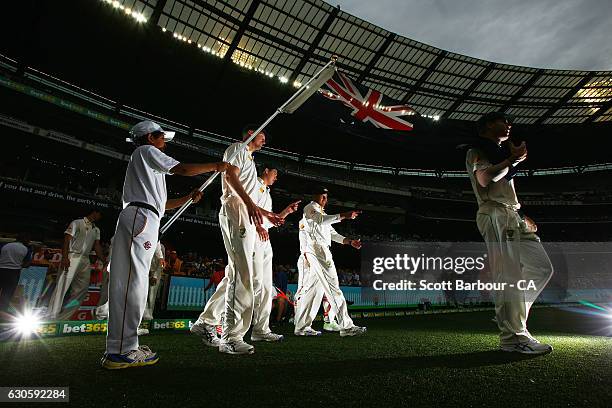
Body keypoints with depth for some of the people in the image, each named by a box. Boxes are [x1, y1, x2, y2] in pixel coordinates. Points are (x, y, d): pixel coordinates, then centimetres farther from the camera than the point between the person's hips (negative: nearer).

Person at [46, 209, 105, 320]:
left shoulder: (96, 230, 20)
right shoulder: (77, 223, 2)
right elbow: (67, 239, -9)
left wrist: (104, 262, 5)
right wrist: (65, 257, -22)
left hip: (85, 260, 7)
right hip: (72, 257, -7)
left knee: (82, 288, 2)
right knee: (62, 286, -12)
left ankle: (64, 316, 9)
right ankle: (51, 317, -12)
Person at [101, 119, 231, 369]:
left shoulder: (148, 163, 34)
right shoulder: (146, 150, 8)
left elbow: (160, 204, 30)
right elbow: (184, 169, -4)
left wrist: (189, 197, 26)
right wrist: (217, 167, 4)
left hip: (139, 220, 10)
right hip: (140, 217, -10)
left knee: (129, 283, 5)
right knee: (132, 283, -14)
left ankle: (118, 347, 8)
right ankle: (121, 351, -14)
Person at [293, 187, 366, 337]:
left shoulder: (321, 213, 31)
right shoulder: (310, 207, 2)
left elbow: (333, 234, 25)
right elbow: (321, 219, -20)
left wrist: (350, 241, 11)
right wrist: (343, 216, -28)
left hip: (322, 251, 10)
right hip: (318, 250, -10)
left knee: (314, 290, 7)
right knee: (333, 288, -12)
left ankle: (302, 327, 12)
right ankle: (346, 326, -10)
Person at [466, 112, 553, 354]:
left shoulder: (500, 155, 32)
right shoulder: (477, 151, 5)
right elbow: (484, 179, -17)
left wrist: (522, 217, 19)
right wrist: (513, 160, -4)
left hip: (513, 217, 10)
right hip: (495, 216, -10)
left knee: (542, 268, 5)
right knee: (509, 277, -14)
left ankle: (509, 314, 9)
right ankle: (512, 336, -11)